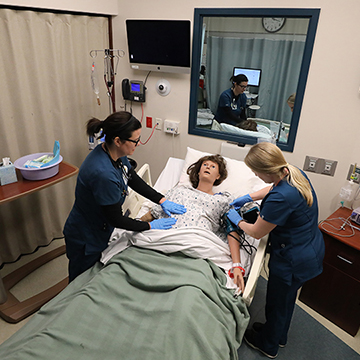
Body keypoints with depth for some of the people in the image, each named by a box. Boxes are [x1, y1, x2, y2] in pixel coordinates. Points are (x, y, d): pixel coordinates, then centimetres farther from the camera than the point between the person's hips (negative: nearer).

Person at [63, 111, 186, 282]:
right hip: (85, 240, -8)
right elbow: (116, 219, -27)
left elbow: (135, 181, 5)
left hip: (100, 232, 8)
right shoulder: (104, 174, -38)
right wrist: (150, 226, -15)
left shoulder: (115, 153, -12)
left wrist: (162, 200, -1)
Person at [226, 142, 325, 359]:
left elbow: (257, 233, -18)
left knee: (277, 302, 18)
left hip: (294, 262, -8)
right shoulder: (295, 173, -10)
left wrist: (237, 220, -1)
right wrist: (249, 197, 10)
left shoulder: (280, 199, -36)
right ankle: (279, 335, 56)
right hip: (313, 249, 9)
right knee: (287, 297, 30)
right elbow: (274, 188, 16)